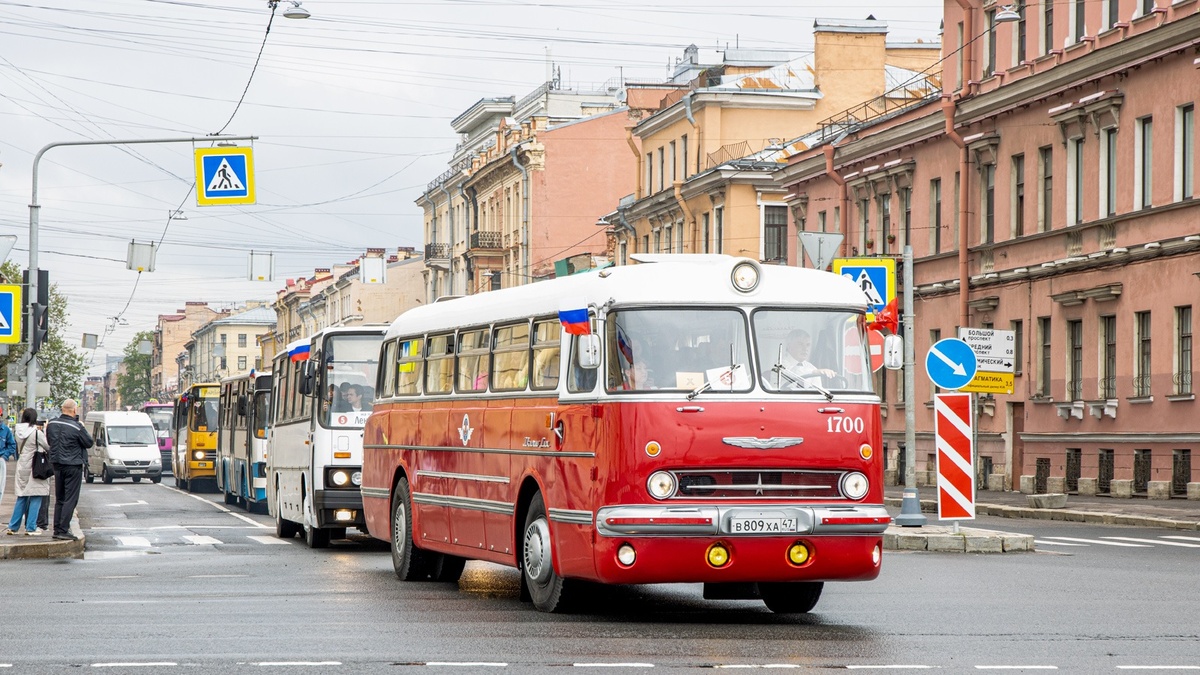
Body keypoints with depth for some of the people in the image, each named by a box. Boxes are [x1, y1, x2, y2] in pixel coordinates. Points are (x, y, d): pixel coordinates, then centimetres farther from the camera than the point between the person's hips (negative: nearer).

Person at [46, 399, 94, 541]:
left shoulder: (52, 424, 2)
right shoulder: (76, 427, -18)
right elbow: (89, 443, -7)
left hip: (57, 464, 7)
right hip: (73, 465, -7)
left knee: (59, 499, 15)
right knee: (70, 499, -3)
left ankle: (57, 530, 15)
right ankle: (63, 530, -8)